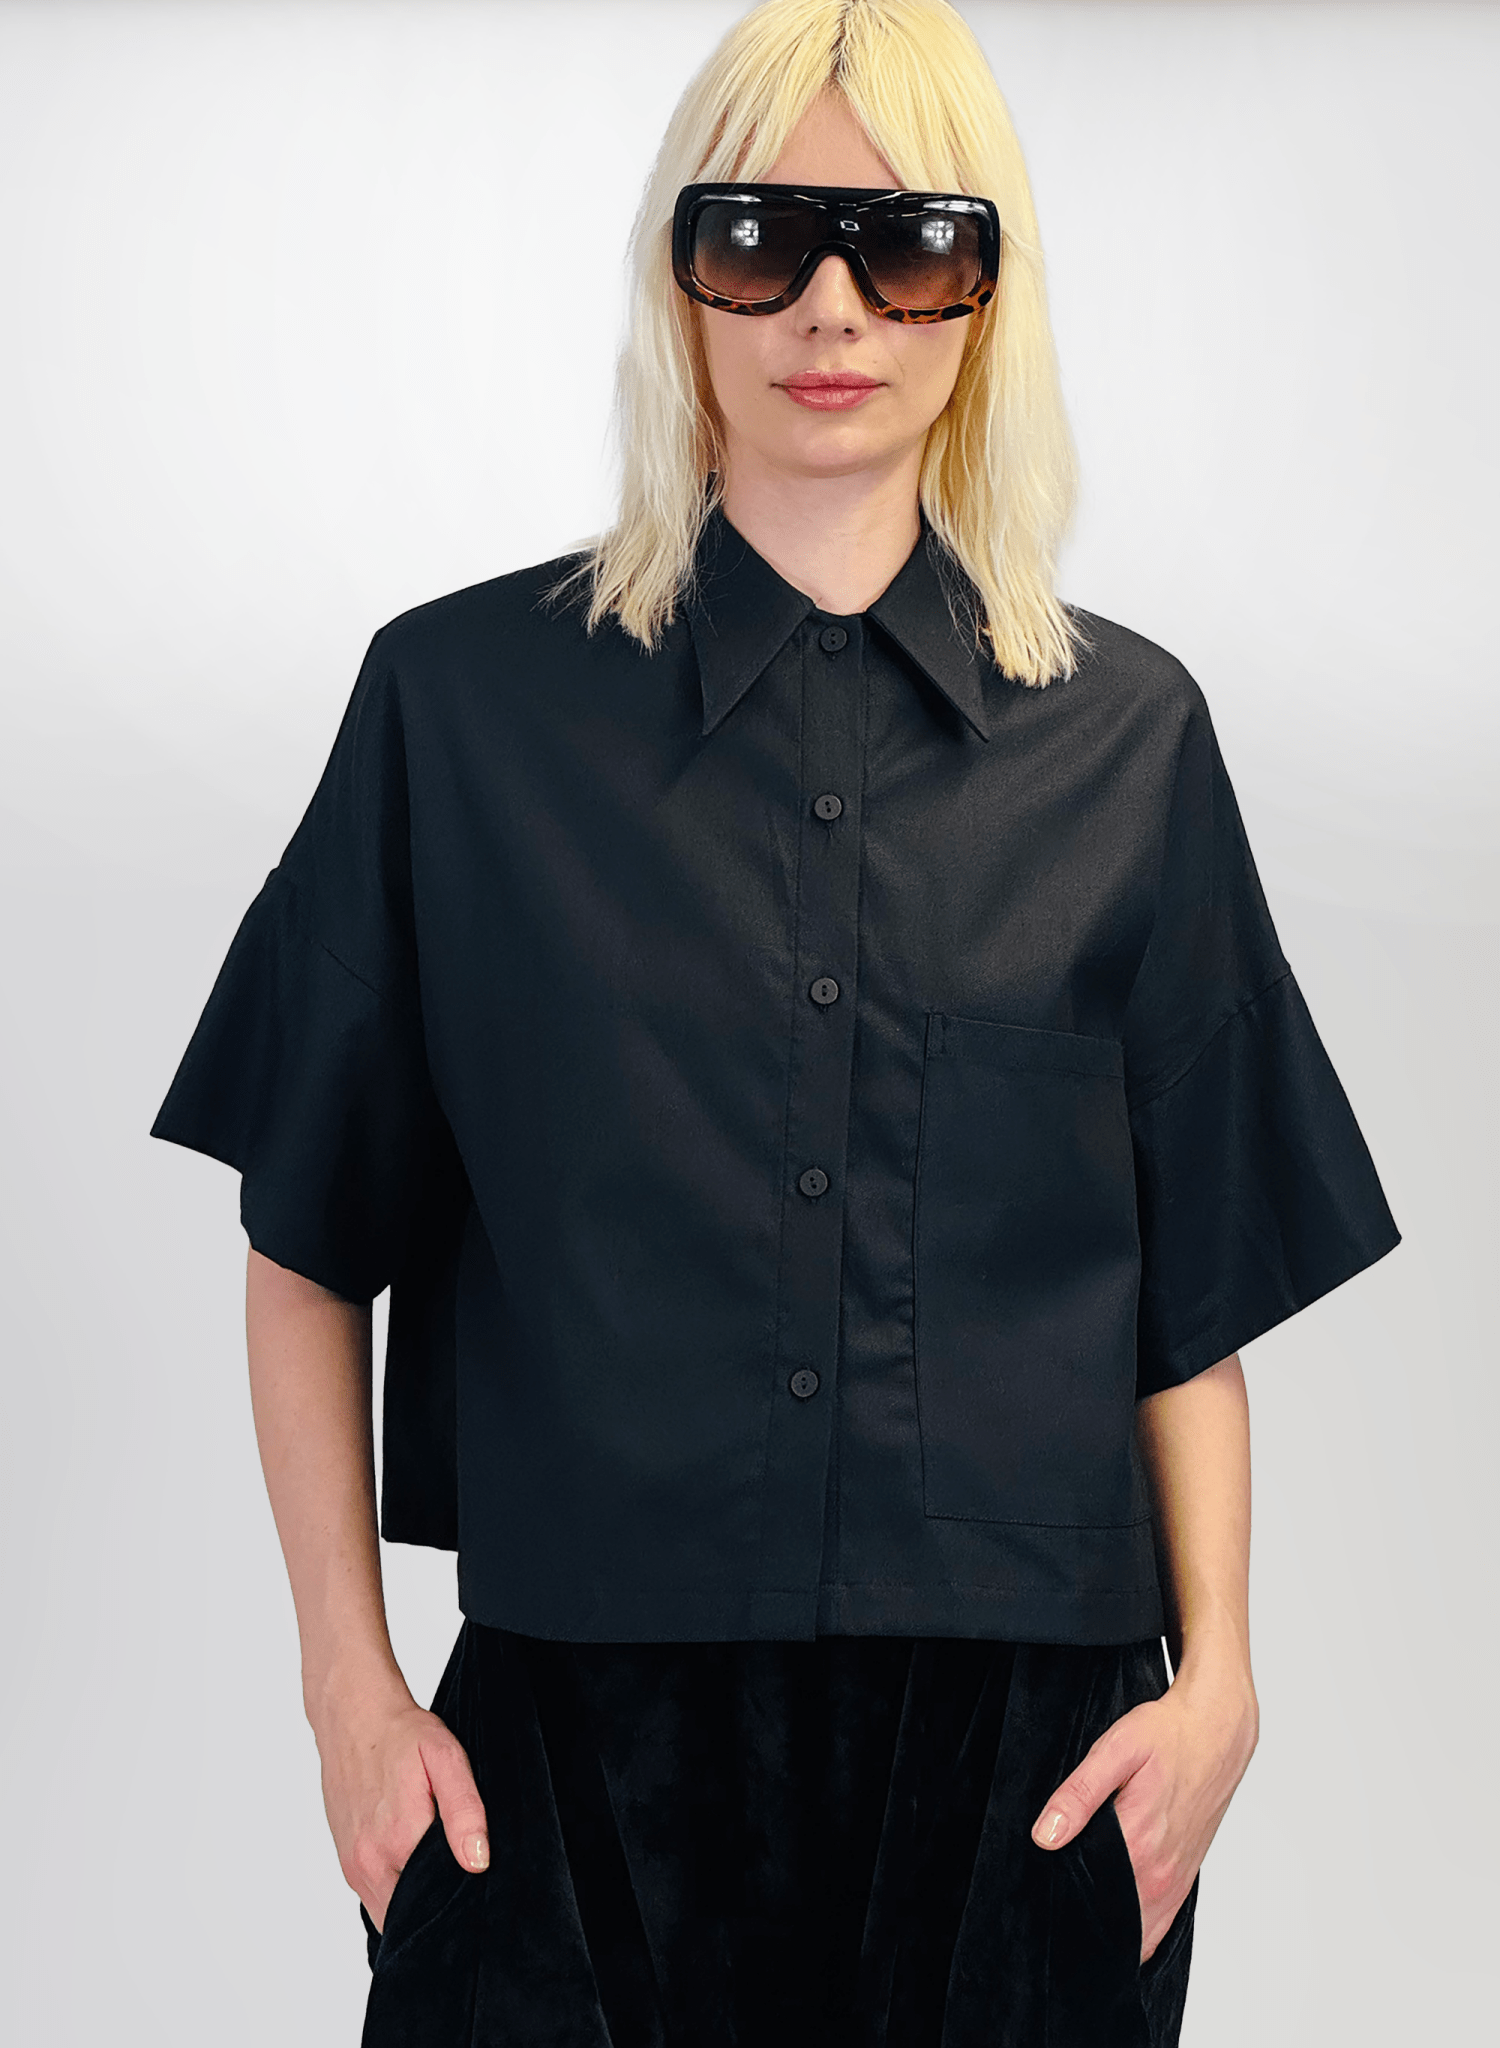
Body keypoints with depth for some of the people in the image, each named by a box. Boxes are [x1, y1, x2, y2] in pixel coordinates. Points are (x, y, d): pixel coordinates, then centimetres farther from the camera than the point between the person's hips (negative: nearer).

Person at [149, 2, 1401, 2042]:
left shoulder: (1125, 734, 5)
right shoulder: (465, 699, 0)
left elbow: (1199, 1281, 7)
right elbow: (307, 1241, 4)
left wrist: (1218, 1671, -3)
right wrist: (348, 1675, -1)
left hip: (1025, 1740, 2)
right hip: (586, 1723, -1)